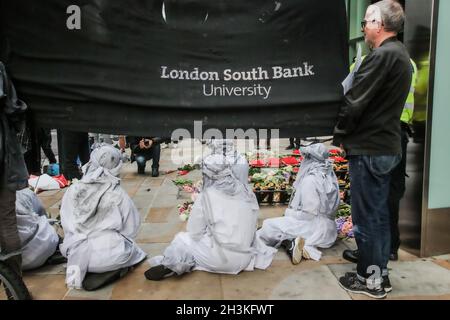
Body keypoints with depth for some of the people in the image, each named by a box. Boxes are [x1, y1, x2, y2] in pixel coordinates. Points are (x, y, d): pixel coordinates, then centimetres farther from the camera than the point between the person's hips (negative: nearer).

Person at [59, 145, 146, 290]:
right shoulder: (118, 194, -13)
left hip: (76, 255, 4)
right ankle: (114, 270, 2)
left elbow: (66, 225, 2)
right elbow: (131, 227, -4)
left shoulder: (73, 190, -6)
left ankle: (80, 269, 12)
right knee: (131, 248, 25)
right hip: (108, 256, -4)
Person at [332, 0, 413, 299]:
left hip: (368, 149, -9)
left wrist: (340, 134, -2)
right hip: (387, 147, 10)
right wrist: (350, 135, 14)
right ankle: (381, 274, 26)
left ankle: (370, 279, 13)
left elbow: (355, 102, -18)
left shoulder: (382, 55, -16)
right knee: (379, 214, 15)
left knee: (365, 217, 1)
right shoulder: (401, 54, 15)